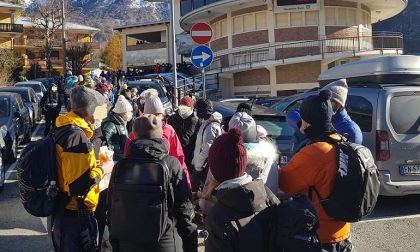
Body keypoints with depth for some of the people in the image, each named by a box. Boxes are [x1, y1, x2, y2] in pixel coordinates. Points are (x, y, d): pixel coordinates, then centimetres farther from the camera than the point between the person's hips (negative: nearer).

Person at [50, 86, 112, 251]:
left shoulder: (64, 130, 7)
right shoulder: (76, 135, -23)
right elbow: (79, 186, -29)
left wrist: (95, 164, 11)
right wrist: (102, 170, -14)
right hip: (76, 218, -9)